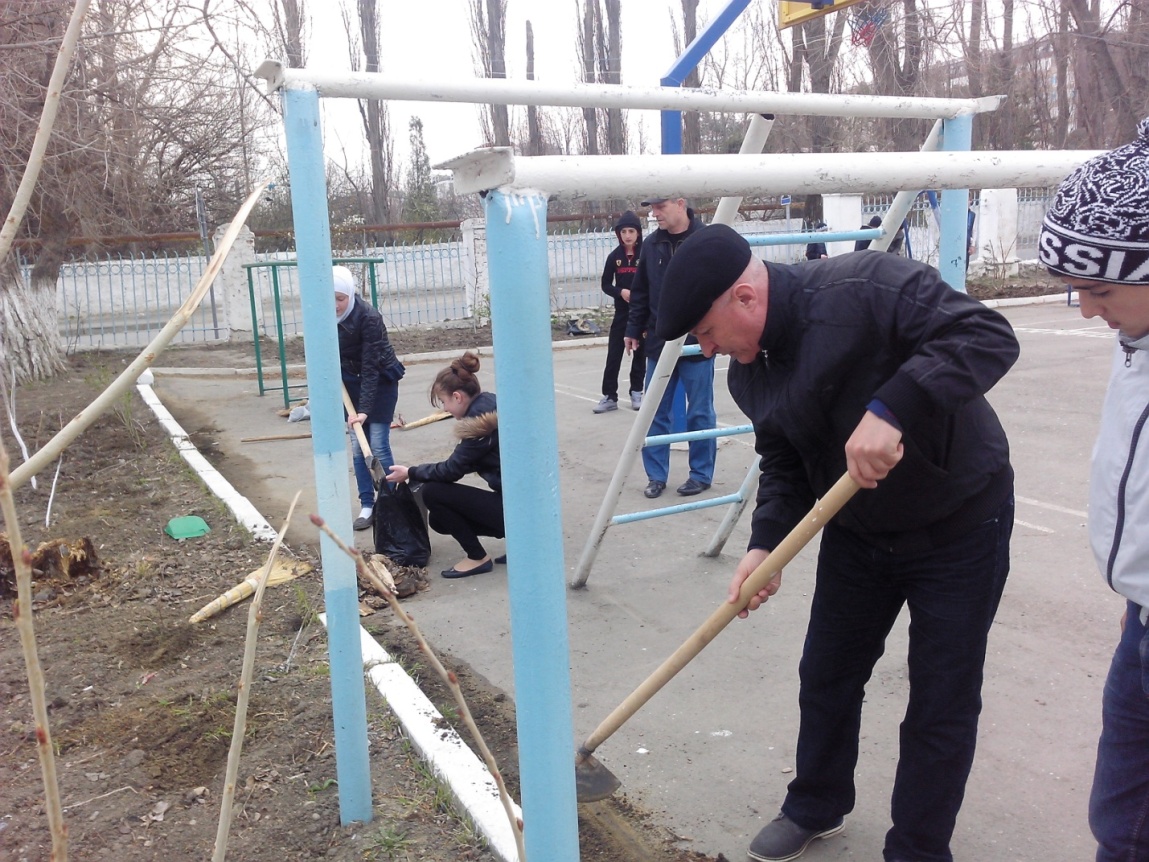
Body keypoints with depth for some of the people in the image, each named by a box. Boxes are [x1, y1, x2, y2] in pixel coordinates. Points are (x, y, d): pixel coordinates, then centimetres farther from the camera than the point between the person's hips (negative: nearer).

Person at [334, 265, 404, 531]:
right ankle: (367, 506, 9)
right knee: (357, 447, 2)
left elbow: (371, 367, -29)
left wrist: (365, 409, -31)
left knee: (378, 446, -7)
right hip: (352, 383, 5)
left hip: (381, 381, -5)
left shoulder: (369, 318, -29)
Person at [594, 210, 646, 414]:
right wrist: (621, 292, -13)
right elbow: (606, 284, 5)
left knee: (640, 353, 9)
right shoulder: (614, 257, 1)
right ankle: (609, 396, 4)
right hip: (622, 311, 2)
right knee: (613, 354, 0)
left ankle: (636, 392, 21)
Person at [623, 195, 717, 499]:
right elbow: (640, 291, 13)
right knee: (654, 413, 8)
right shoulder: (652, 244, 6)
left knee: (700, 413, 7)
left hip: (698, 343, -4)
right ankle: (656, 475, 19)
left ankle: (701, 474, 21)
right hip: (659, 342, 5)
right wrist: (634, 329, 12)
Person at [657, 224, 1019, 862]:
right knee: (826, 677, 16)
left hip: (959, 526, -6)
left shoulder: (865, 289, -28)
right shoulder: (748, 371, -5)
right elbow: (783, 461, 1)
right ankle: (814, 809, 41)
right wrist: (765, 543, -14)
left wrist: (892, 408, -45)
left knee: (941, 705, 4)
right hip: (857, 531, 7)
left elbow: (989, 335, -33)